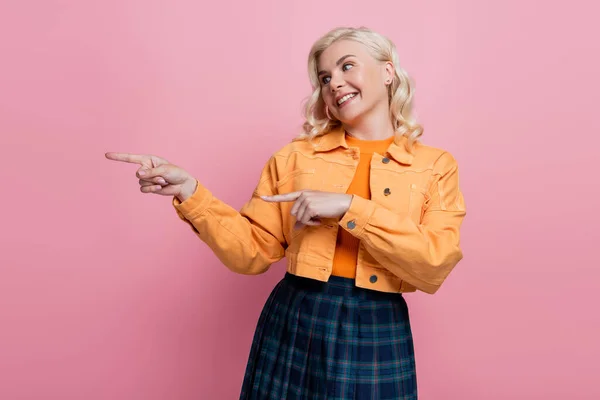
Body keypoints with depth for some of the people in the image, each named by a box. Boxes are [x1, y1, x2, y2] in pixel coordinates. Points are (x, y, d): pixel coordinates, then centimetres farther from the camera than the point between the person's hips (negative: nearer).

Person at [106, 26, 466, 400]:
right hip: (294, 324, 1)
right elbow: (254, 252, -1)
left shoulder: (436, 166, -1)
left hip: (378, 335, 0)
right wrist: (190, 192, -12)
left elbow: (435, 266, -13)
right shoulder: (296, 155, 2)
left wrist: (348, 208, -19)